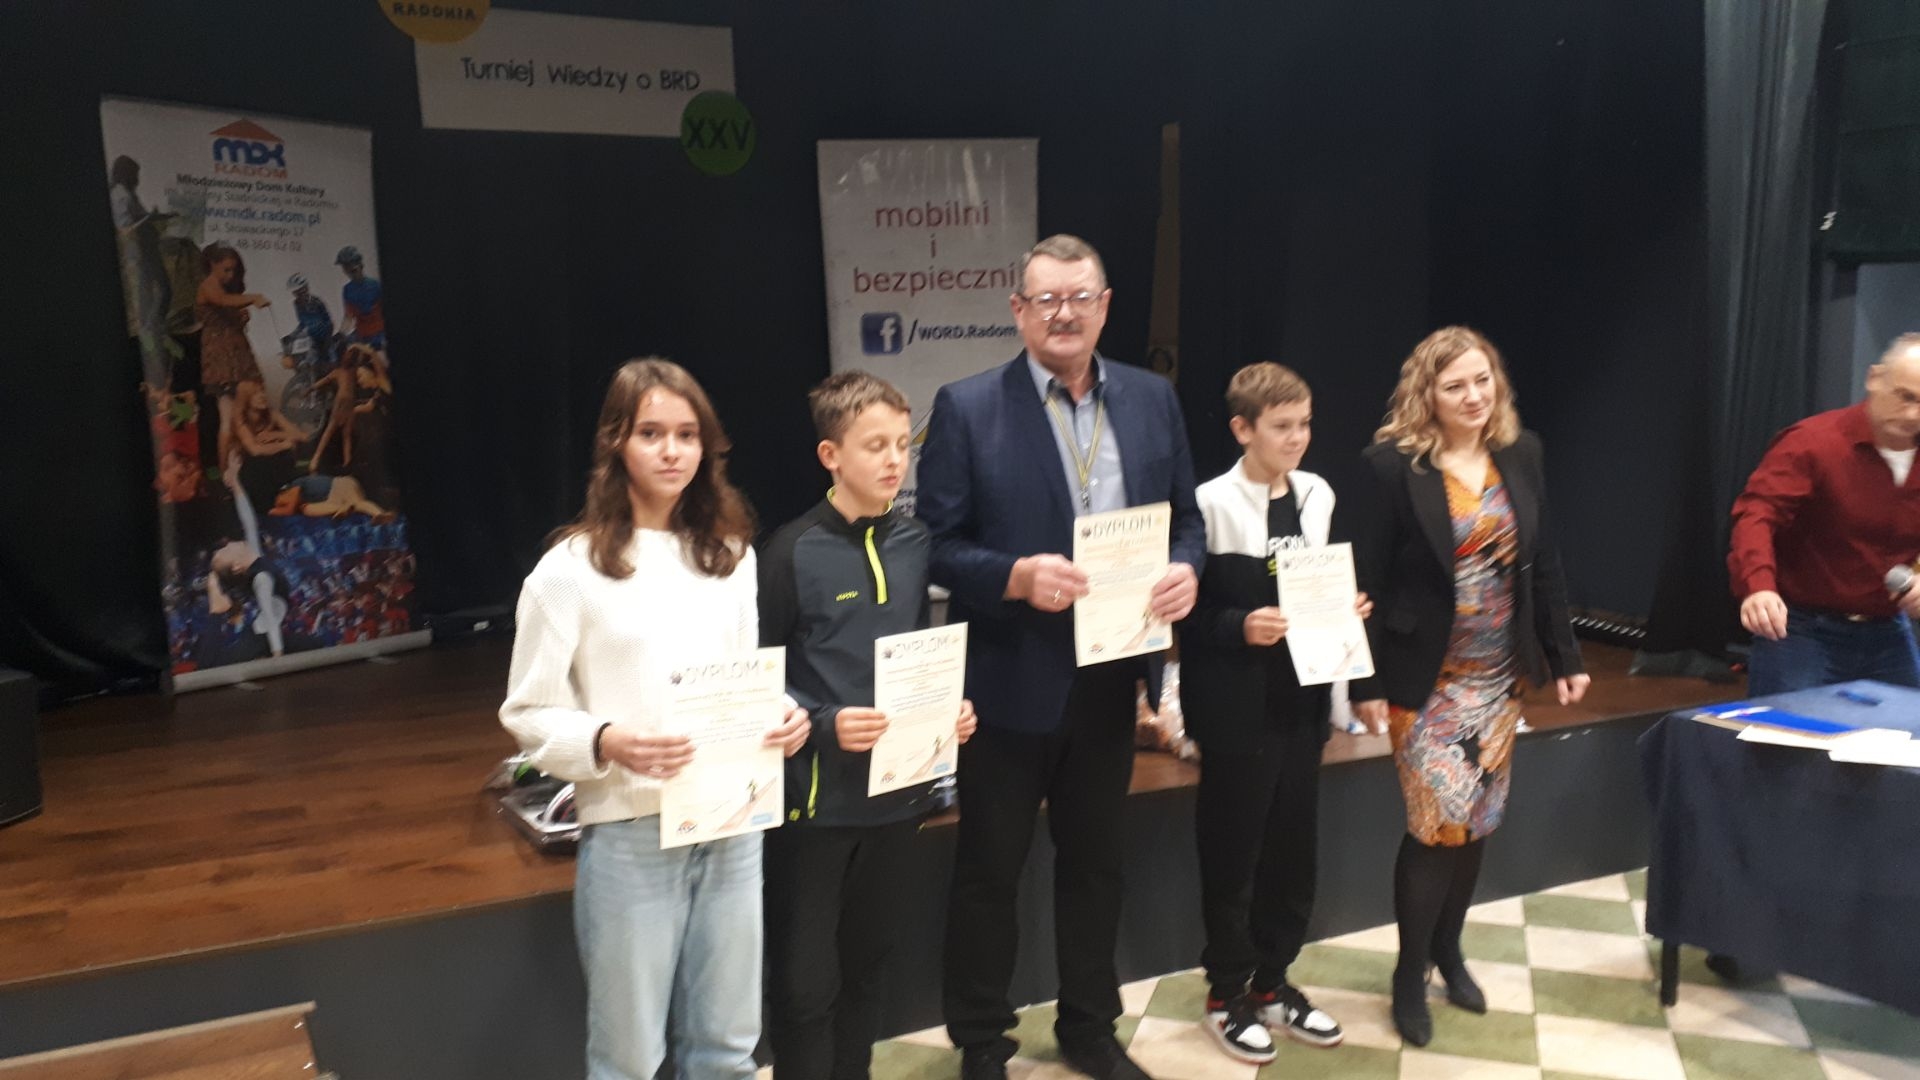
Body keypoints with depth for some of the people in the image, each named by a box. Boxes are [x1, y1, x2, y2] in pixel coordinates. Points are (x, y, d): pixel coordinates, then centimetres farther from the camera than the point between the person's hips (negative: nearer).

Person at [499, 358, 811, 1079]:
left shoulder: (732, 555, 8)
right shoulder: (571, 567, -7)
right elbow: (529, 715, -5)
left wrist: (782, 718, -6)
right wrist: (607, 743, -23)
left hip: (733, 827, 4)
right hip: (629, 834, -4)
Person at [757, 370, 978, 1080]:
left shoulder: (915, 545, 2)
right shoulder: (794, 553, -13)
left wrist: (950, 708, -3)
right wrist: (823, 724, -24)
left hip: (897, 786, 5)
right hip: (816, 796, -5)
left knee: (869, 962, 20)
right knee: (805, 979, 6)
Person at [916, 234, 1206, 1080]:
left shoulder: (1153, 399, 4)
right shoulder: (967, 408, -9)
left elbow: (1185, 515, 9)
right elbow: (938, 545, -10)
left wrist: (1186, 570, -12)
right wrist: (1015, 576, -26)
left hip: (1111, 674, 4)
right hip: (1010, 680, -4)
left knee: (1095, 859, 19)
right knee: (989, 868, 10)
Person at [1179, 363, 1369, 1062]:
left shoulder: (1319, 497, 6)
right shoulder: (1211, 505, -12)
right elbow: (1189, 612, -12)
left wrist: (1348, 608, -3)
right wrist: (1240, 628, -27)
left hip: (1302, 703, 6)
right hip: (1238, 710, -6)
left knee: (1294, 848, 14)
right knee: (1232, 853, 6)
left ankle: (1272, 980, 32)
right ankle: (1227, 993, 23)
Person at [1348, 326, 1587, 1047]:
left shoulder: (1521, 453, 3)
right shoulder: (1393, 465, -13)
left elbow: (1543, 563, 8)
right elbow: (1369, 581, -12)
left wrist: (1563, 656, 8)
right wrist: (1367, 682, -13)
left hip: (1498, 676, 5)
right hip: (1426, 677, -5)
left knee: (1478, 822, 12)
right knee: (1438, 822, -5)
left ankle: (1448, 949, 32)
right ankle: (1410, 974, 15)